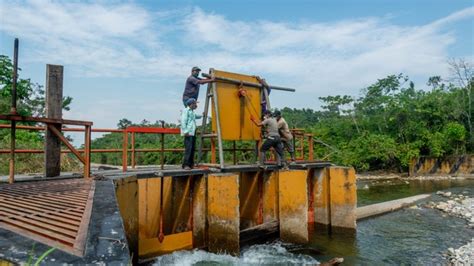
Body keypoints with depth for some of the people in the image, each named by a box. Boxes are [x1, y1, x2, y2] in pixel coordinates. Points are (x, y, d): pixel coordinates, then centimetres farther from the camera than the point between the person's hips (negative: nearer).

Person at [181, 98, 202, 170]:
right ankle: (185, 165, -12)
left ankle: (191, 164, 13)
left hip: (193, 133, 9)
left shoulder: (192, 112, 23)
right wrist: (185, 131, -21)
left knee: (192, 149, 7)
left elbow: (196, 116, 46)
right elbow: (183, 121, -13)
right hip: (188, 133, -9)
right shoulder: (186, 110, -3)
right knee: (188, 149, -13)